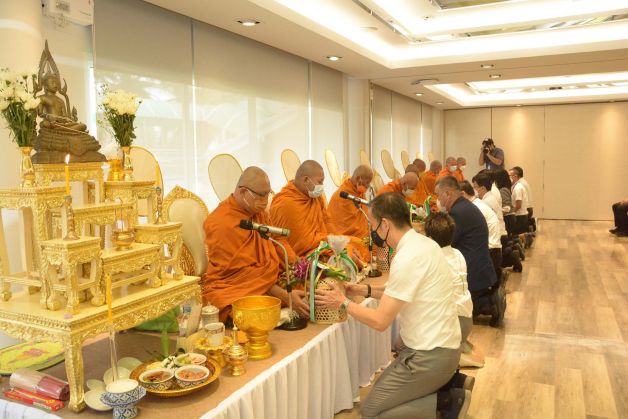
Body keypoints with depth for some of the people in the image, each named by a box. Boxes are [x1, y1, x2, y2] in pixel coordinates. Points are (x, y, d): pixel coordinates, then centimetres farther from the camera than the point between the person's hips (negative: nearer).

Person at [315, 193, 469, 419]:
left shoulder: (407, 257, -25)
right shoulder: (421, 242, 4)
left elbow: (380, 321, -21)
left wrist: (343, 302, -8)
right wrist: (366, 290, 12)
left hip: (430, 355, -9)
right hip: (438, 344, 9)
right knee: (380, 390, 23)